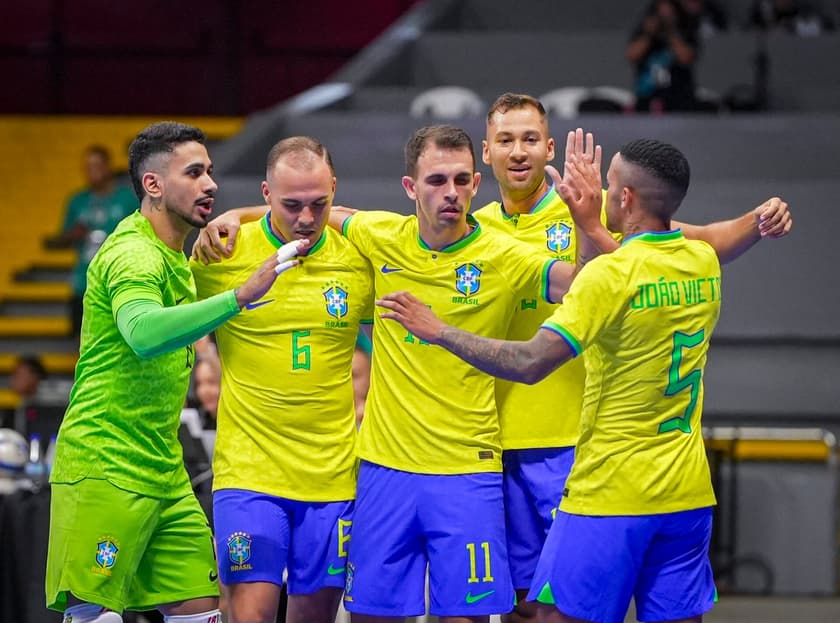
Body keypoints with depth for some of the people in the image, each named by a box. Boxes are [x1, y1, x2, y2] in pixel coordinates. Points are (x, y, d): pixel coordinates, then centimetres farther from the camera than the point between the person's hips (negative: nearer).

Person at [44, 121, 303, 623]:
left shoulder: (175, 257, 14)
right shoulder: (133, 255, -16)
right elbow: (143, 333, -36)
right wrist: (239, 296, -42)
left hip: (165, 475, 9)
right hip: (104, 471, -9)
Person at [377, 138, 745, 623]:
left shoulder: (611, 274, -16)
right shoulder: (704, 263, 5)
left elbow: (530, 363, -20)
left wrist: (439, 331, -12)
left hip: (612, 493, -7)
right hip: (688, 492, 7)